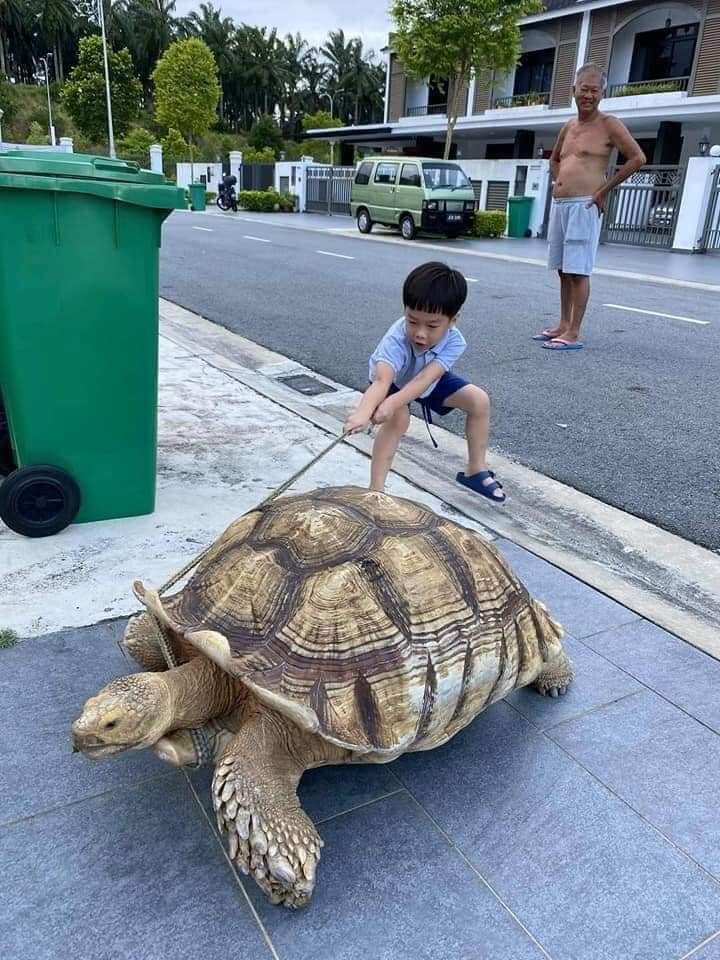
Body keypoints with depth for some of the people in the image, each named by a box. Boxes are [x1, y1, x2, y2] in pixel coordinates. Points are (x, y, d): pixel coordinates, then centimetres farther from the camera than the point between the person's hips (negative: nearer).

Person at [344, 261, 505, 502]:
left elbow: (424, 379, -48)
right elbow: (382, 381, -60)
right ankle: (376, 489, -25)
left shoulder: (454, 342, -35)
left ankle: (475, 470, 10)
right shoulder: (395, 341, -44)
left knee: (479, 400, -7)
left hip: (431, 378, 3)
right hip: (394, 379, -3)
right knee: (398, 417, -32)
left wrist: (392, 403, -65)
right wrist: (363, 413, -80)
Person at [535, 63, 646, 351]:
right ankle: (563, 325, 19)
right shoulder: (569, 126, 17)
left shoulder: (608, 124, -2)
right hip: (559, 204, 8)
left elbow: (638, 158, -7)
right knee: (563, 269, 11)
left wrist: (604, 189, -9)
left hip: (584, 206, -8)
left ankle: (573, 334, -9)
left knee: (578, 270, -10)